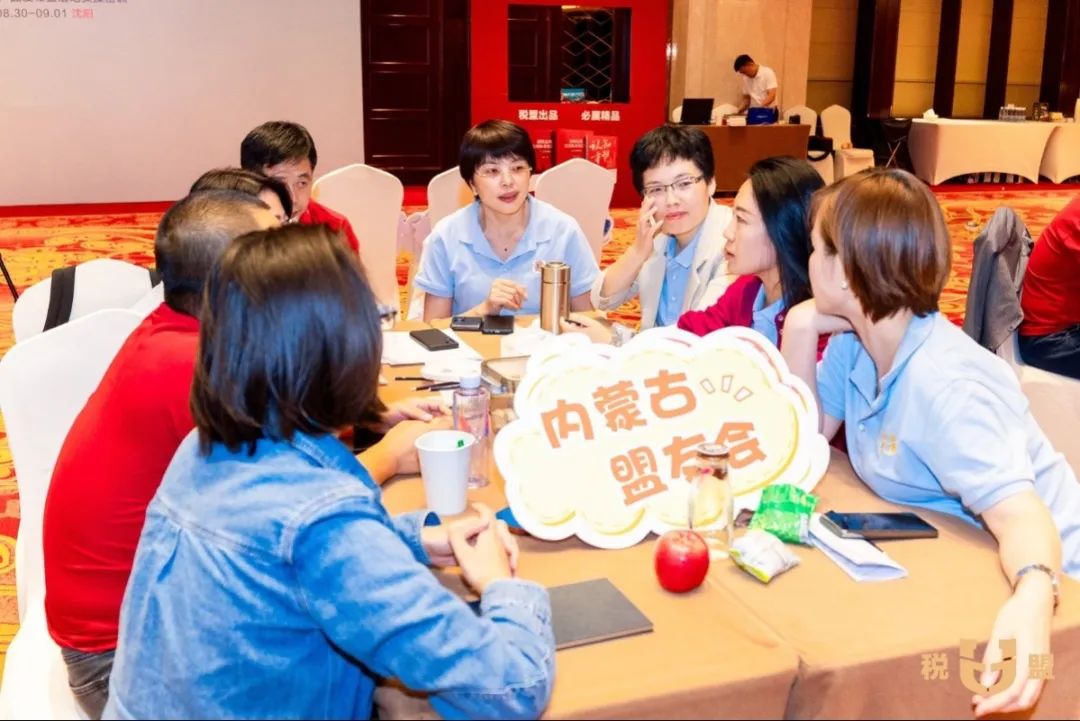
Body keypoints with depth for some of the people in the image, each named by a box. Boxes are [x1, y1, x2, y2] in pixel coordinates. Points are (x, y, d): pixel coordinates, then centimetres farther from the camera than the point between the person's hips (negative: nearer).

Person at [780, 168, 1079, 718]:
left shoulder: (944, 385, -30)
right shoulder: (854, 340, -5)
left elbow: (1021, 517, -38)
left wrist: (1031, 602, -60)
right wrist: (800, 330, -14)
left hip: (1017, 581, -7)